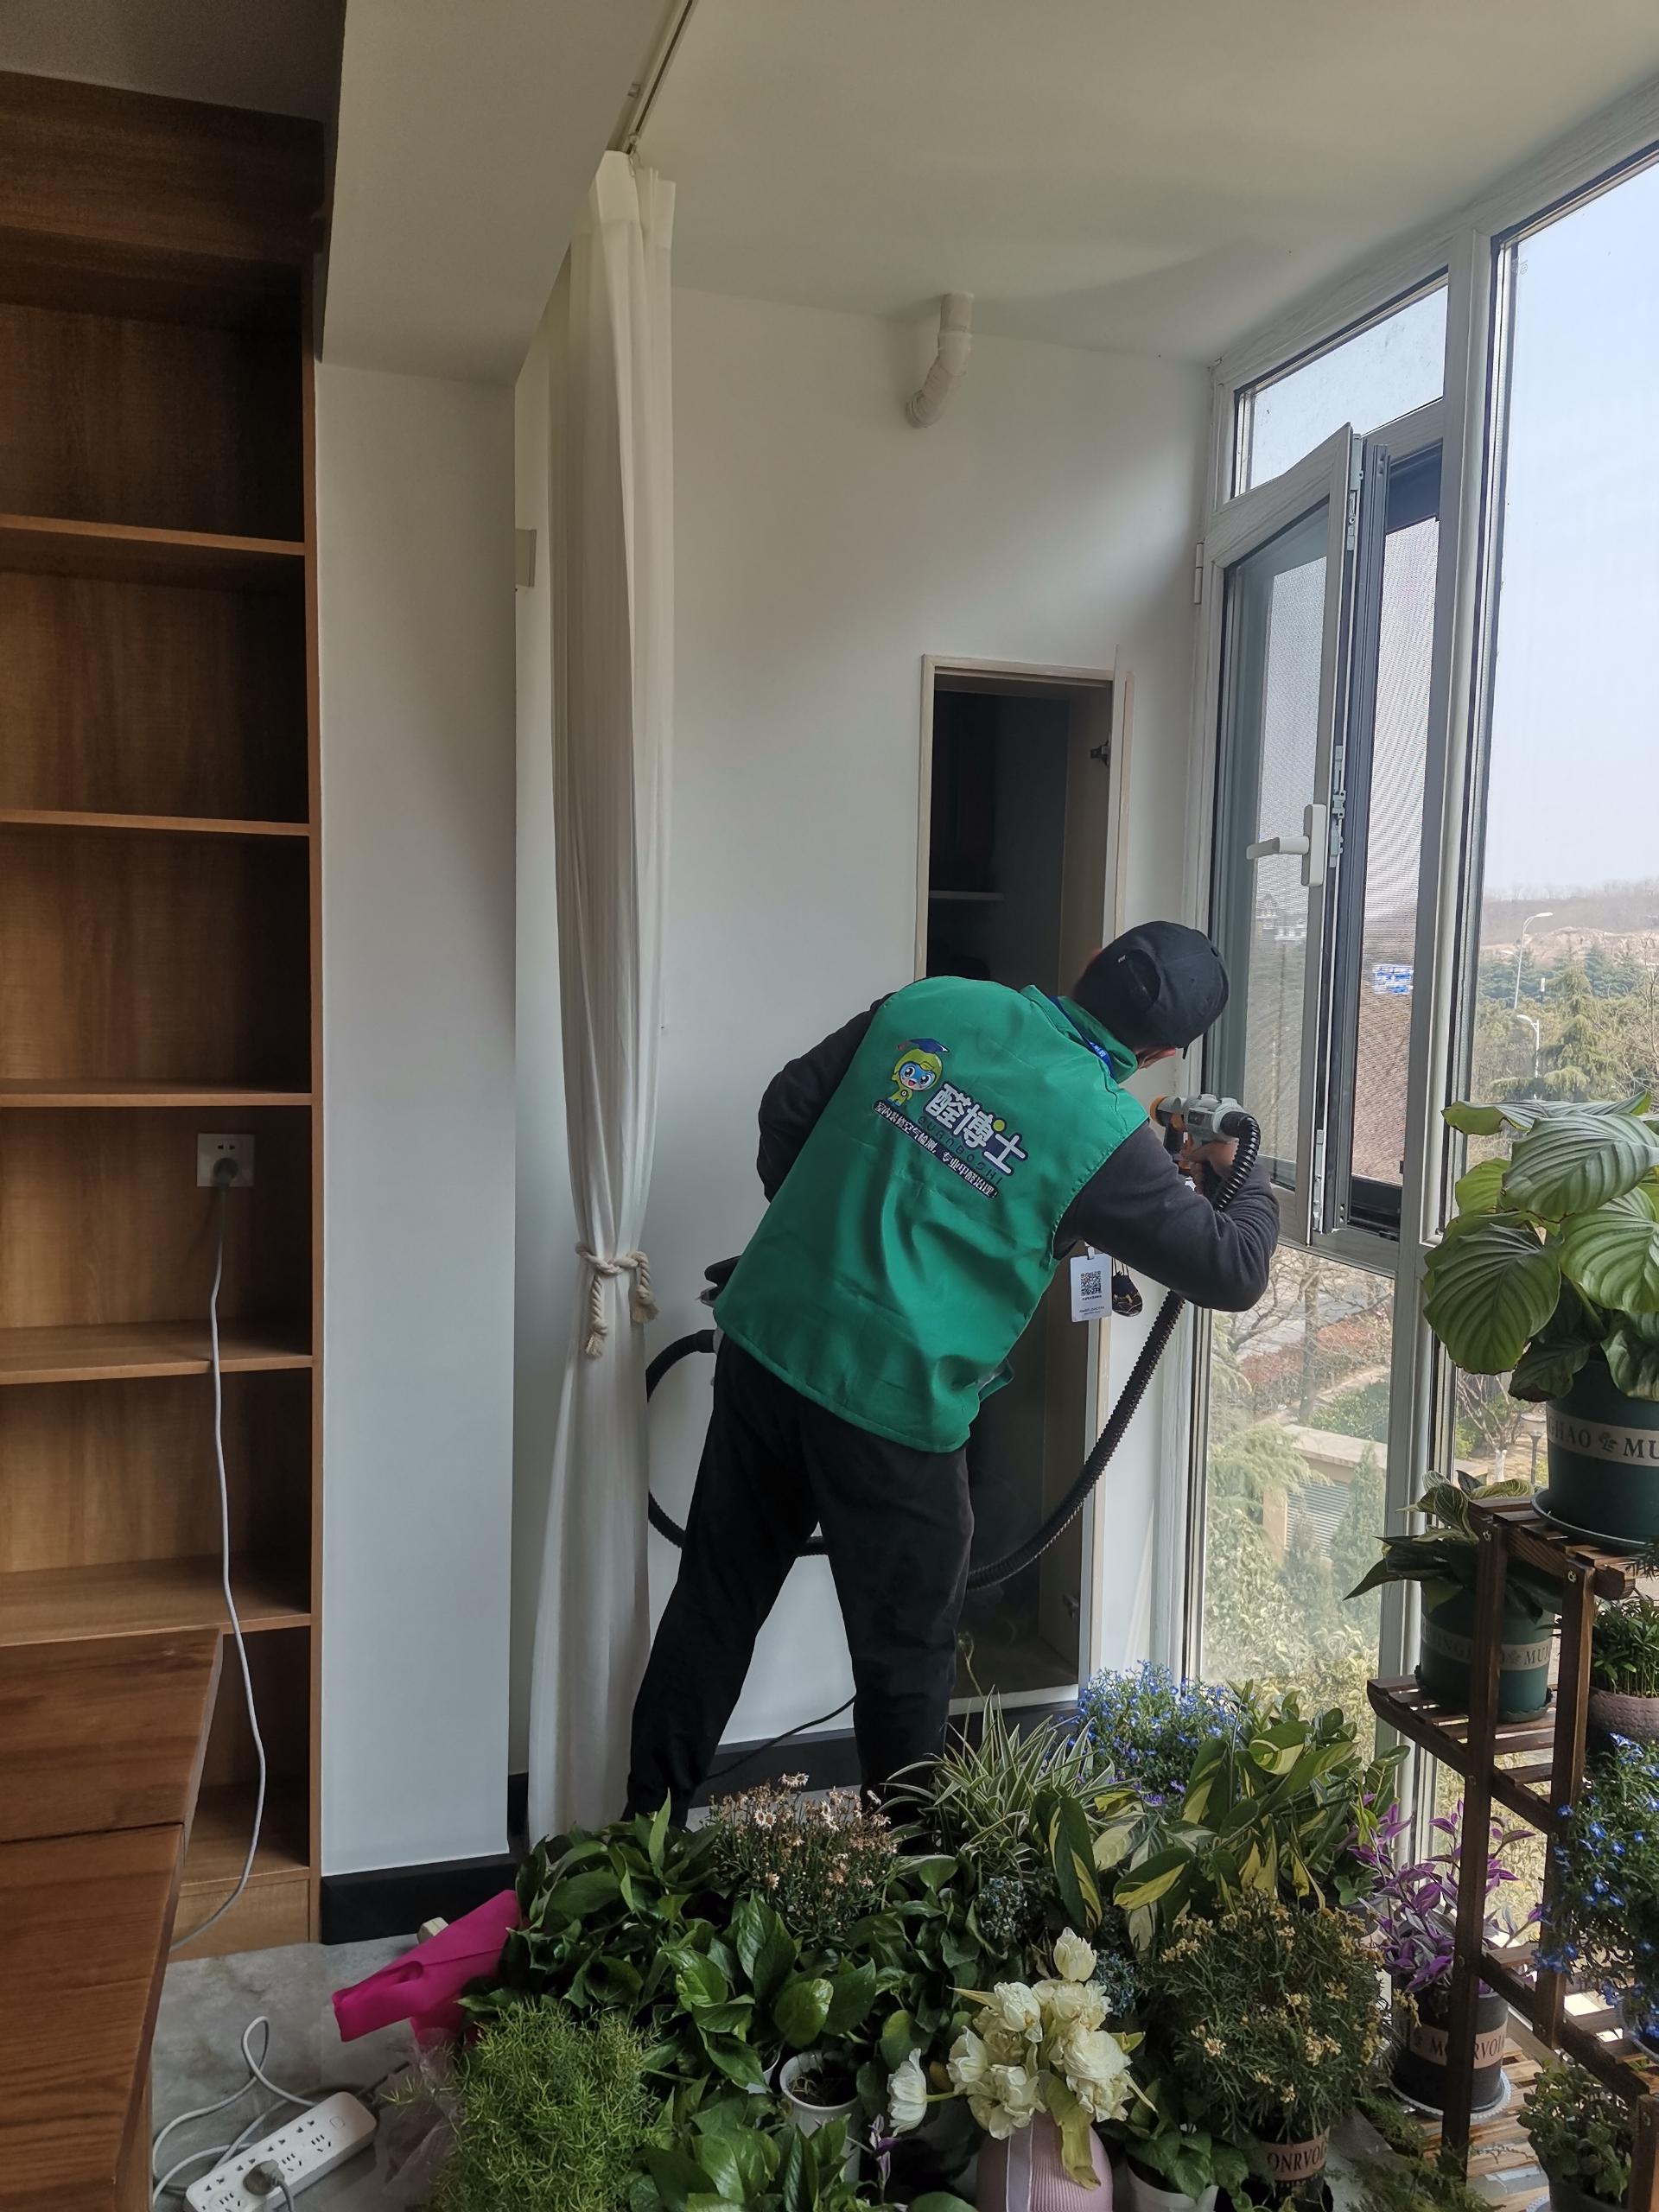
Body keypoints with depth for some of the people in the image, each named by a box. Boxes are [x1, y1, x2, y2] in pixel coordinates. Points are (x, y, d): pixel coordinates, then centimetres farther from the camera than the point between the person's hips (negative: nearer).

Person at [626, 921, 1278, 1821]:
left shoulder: (929, 1003, 2)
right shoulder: (1104, 1132, -11)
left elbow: (787, 1107, 9)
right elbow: (1234, 1273, -2)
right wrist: (1244, 1179, 18)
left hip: (764, 1340, 5)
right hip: (890, 1401, -5)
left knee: (716, 1601, 19)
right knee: (905, 1658, 15)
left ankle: (647, 1827, 34)